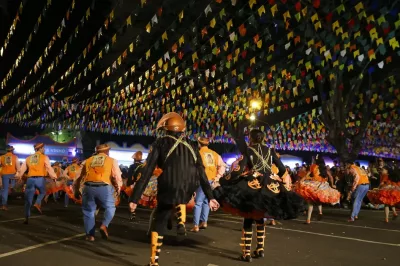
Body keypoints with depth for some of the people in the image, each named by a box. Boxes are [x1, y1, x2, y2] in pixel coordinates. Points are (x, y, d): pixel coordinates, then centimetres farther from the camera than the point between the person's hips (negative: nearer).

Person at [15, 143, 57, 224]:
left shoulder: (28, 158, 17)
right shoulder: (44, 157, 4)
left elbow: (22, 169, 19)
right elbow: (49, 168, -4)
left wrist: (18, 176, 29)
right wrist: (54, 177, -2)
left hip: (30, 179, 3)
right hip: (40, 179, -3)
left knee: (28, 200, 9)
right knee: (42, 192, 25)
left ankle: (27, 218, 10)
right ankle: (38, 203, -2)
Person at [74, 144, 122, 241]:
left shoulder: (88, 160, 19)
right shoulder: (112, 161, 11)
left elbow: (80, 176, 21)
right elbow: (118, 178, 5)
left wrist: (76, 190, 31)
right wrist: (118, 189, 20)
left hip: (88, 187, 2)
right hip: (104, 188, -2)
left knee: (89, 211, 17)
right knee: (110, 208, 19)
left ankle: (90, 235, 18)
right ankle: (104, 225, -2)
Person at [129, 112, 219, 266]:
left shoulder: (161, 143, 6)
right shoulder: (191, 147, 14)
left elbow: (147, 173, 1)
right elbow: (201, 174, 12)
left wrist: (135, 198, 3)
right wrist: (210, 197, 15)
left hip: (168, 190, -2)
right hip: (188, 191, 2)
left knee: (159, 225, 19)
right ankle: (182, 221, 17)